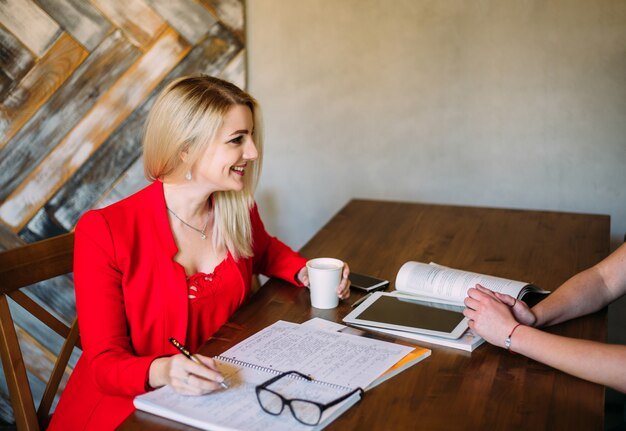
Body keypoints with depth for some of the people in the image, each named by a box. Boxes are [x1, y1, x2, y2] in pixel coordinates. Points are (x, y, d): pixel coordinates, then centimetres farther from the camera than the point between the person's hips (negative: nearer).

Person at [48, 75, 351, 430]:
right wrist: (162, 371, -32)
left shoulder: (239, 210, 0)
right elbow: (105, 362, -12)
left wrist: (305, 272, 6)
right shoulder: (104, 232, -15)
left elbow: (265, 251, 25)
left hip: (222, 398, 5)